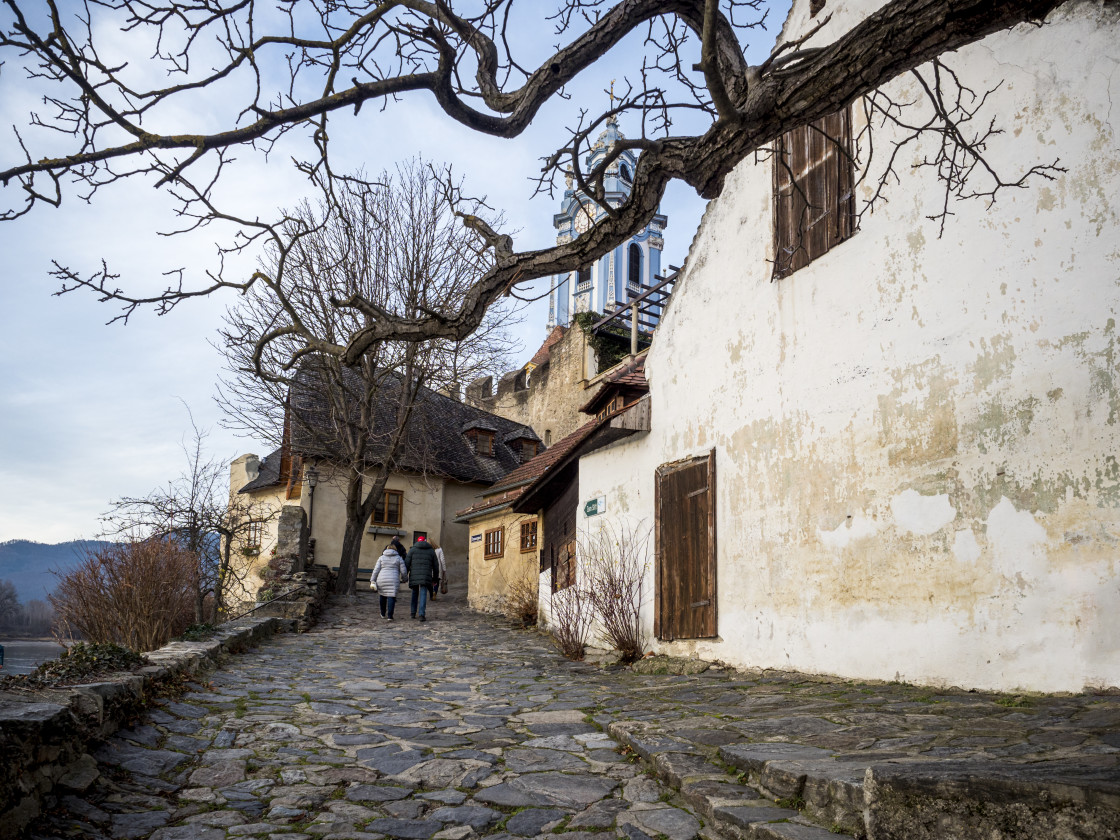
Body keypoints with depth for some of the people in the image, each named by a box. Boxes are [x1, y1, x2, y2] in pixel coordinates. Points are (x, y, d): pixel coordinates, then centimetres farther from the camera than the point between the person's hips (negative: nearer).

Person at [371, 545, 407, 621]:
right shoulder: (398, 558, 6)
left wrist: (373, 580, 3)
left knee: (382, 595, 19)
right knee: (391, 597, -2)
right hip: (393, 580, -2)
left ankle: (383, 614, 31)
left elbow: (376, 570, 1)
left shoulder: (381, 558, 9)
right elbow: (403, 571, 3)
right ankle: (389, 616, -13)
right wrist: (403, 578, 22)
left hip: (382, 580, 2)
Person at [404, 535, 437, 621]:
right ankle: (421, 614, -13)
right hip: (426, 577, -1)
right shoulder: (431, 550, 11)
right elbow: (435, 566, 12)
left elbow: (407, 563, 1)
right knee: (423, 595, -2)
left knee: (414, 593, 17)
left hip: (414, 576, 1)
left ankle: (413, 613, 21)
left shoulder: (412, 549, 7)